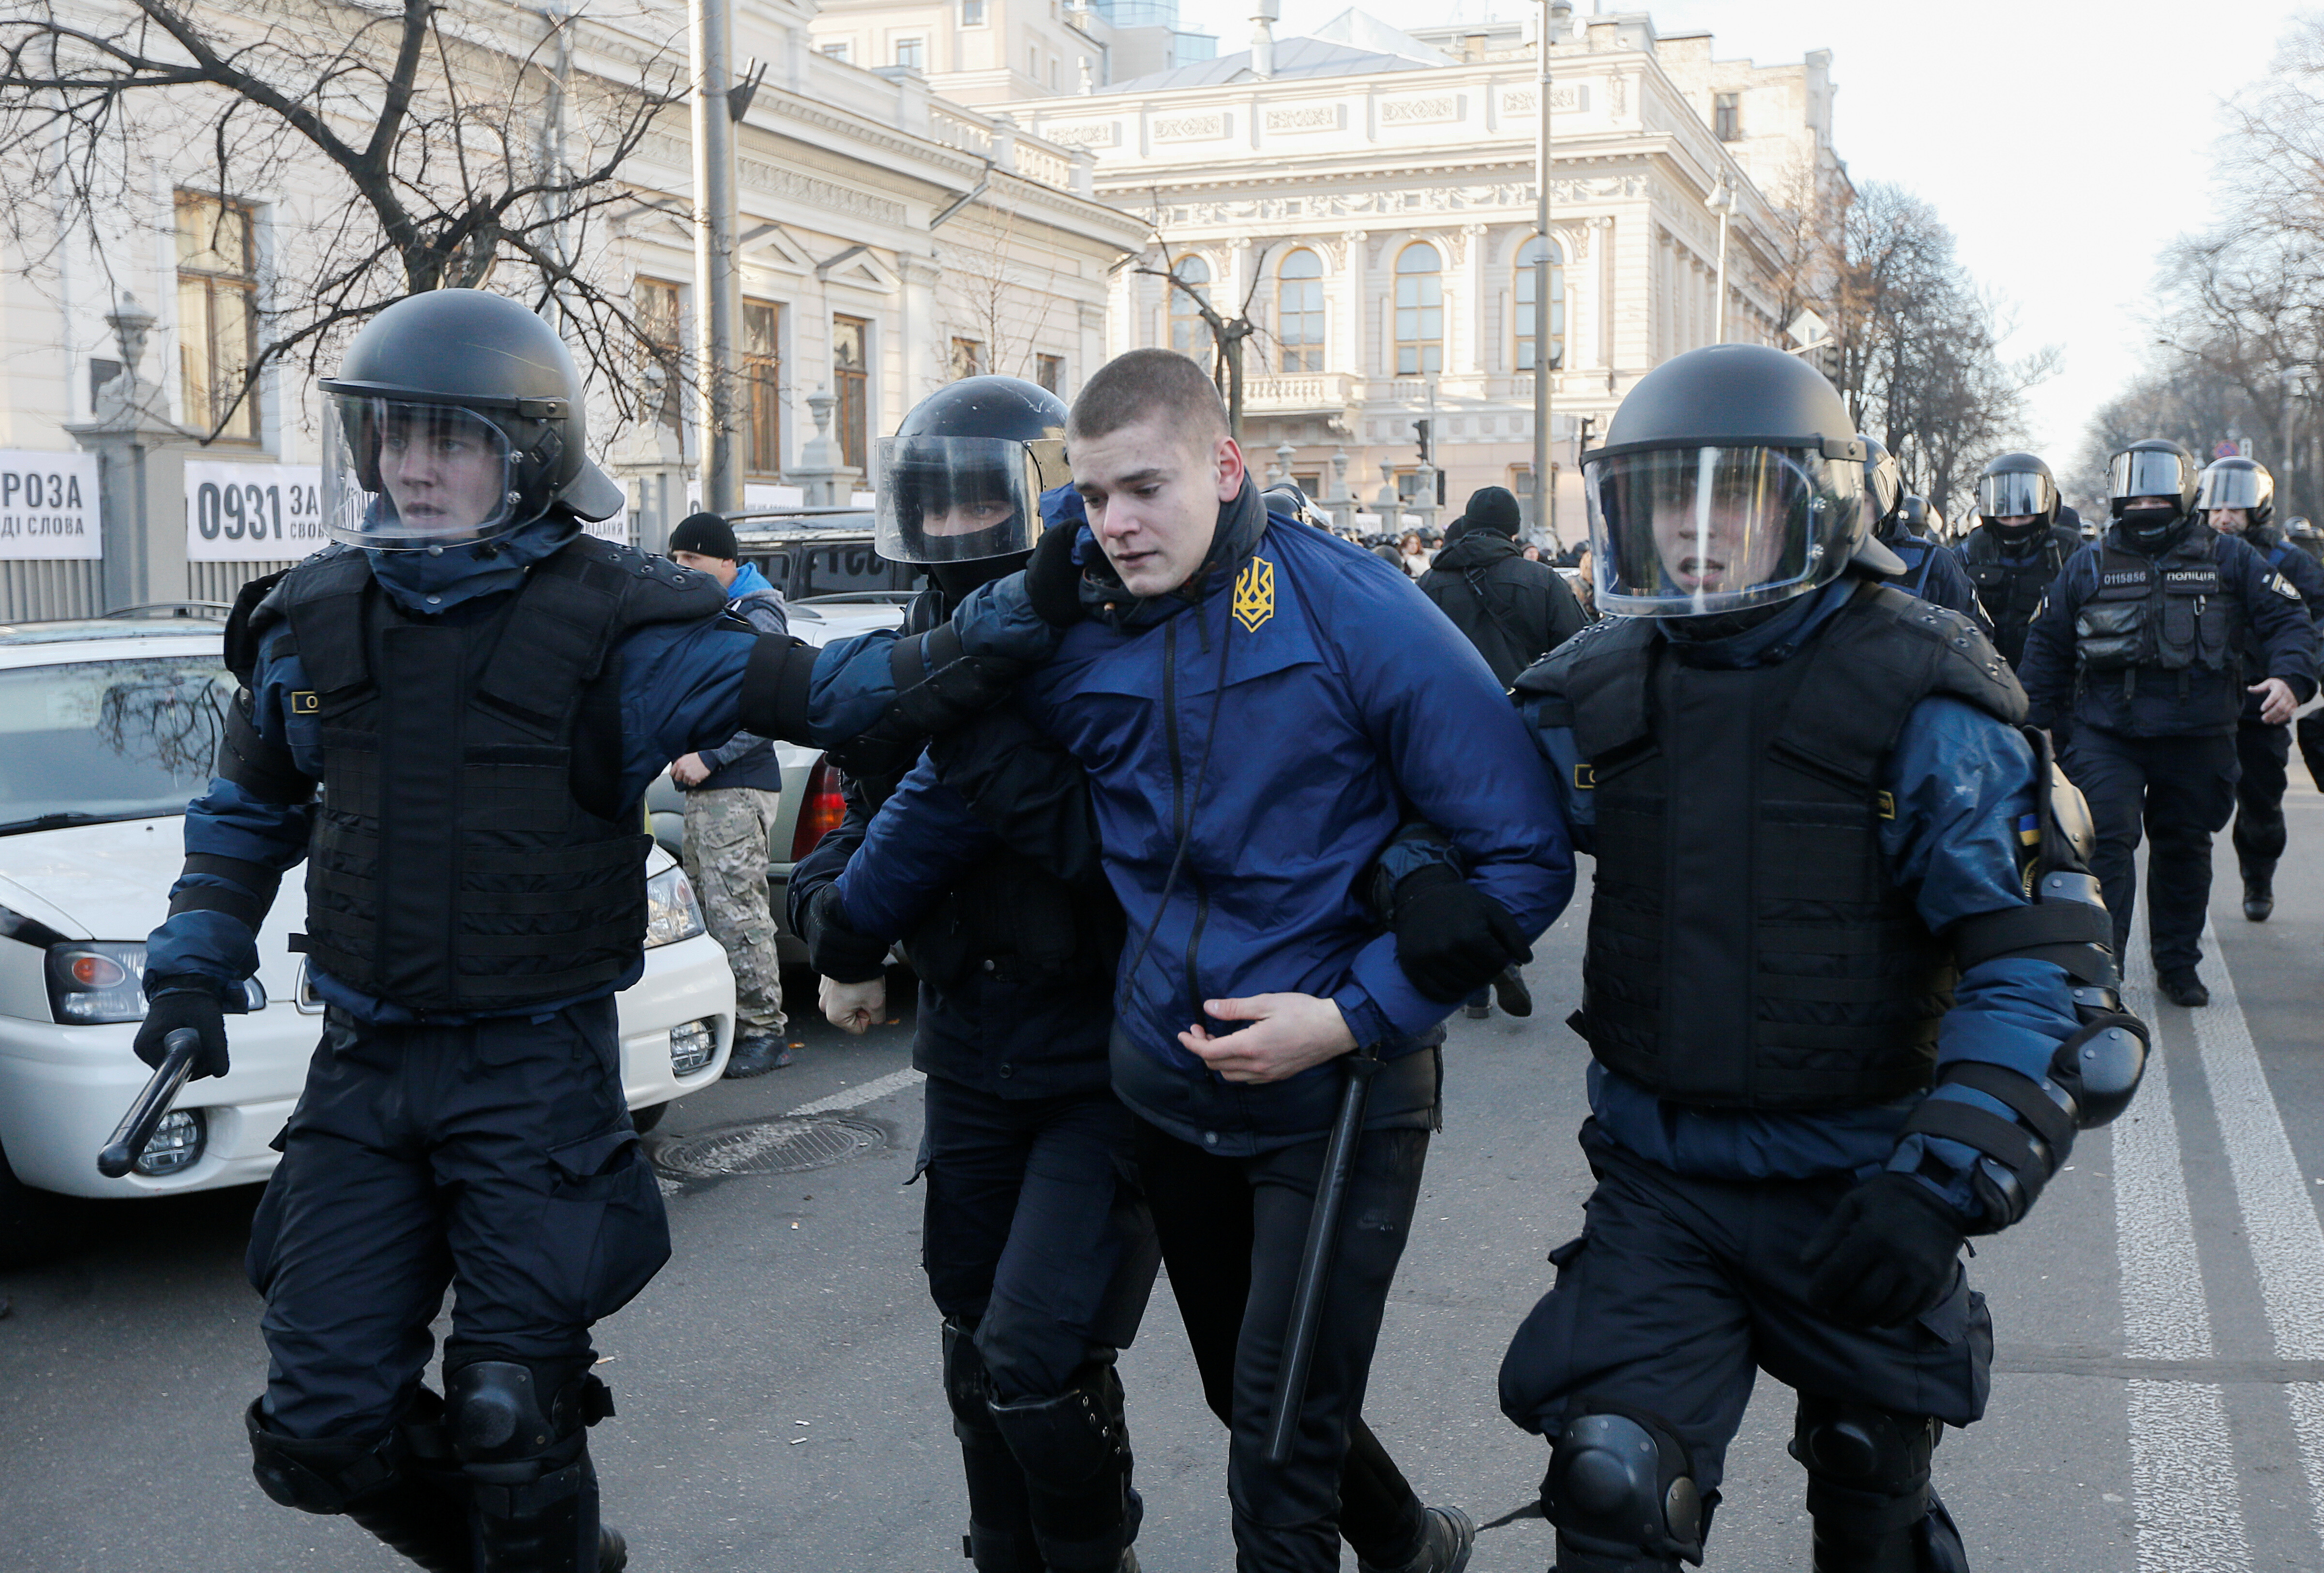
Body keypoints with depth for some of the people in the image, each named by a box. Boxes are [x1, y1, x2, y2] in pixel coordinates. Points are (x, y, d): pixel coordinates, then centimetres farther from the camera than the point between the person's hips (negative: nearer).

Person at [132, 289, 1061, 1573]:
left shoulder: (613, 624, -10)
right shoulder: (316, 617, 4)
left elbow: (838, 694, -14)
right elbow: (251, 811, 19)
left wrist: (1024, 618, -25)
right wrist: (193, 968, 9)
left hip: (538, 1066, -4)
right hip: (364, 1067, 5)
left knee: (511, 1417, 0)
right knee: (327, 1428, 7)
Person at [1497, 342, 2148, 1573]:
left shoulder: (1919, 706, -15)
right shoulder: (1589, 698, -3)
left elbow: (2043, 965, -16)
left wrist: (1940, 1185, -26)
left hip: (1853, 1184, -1)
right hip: (1657, 1177, 2)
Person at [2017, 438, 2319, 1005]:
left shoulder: (2229, 560, 6)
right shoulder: (2088, 566, 6)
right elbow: (2047, 646, 11)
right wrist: (2033, 726, 8)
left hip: (2198, 740, 1)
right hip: (2107, 739, -1)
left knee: (2184, 850, 13)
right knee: (2106, 843, -15)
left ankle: (2178, 966, 28)